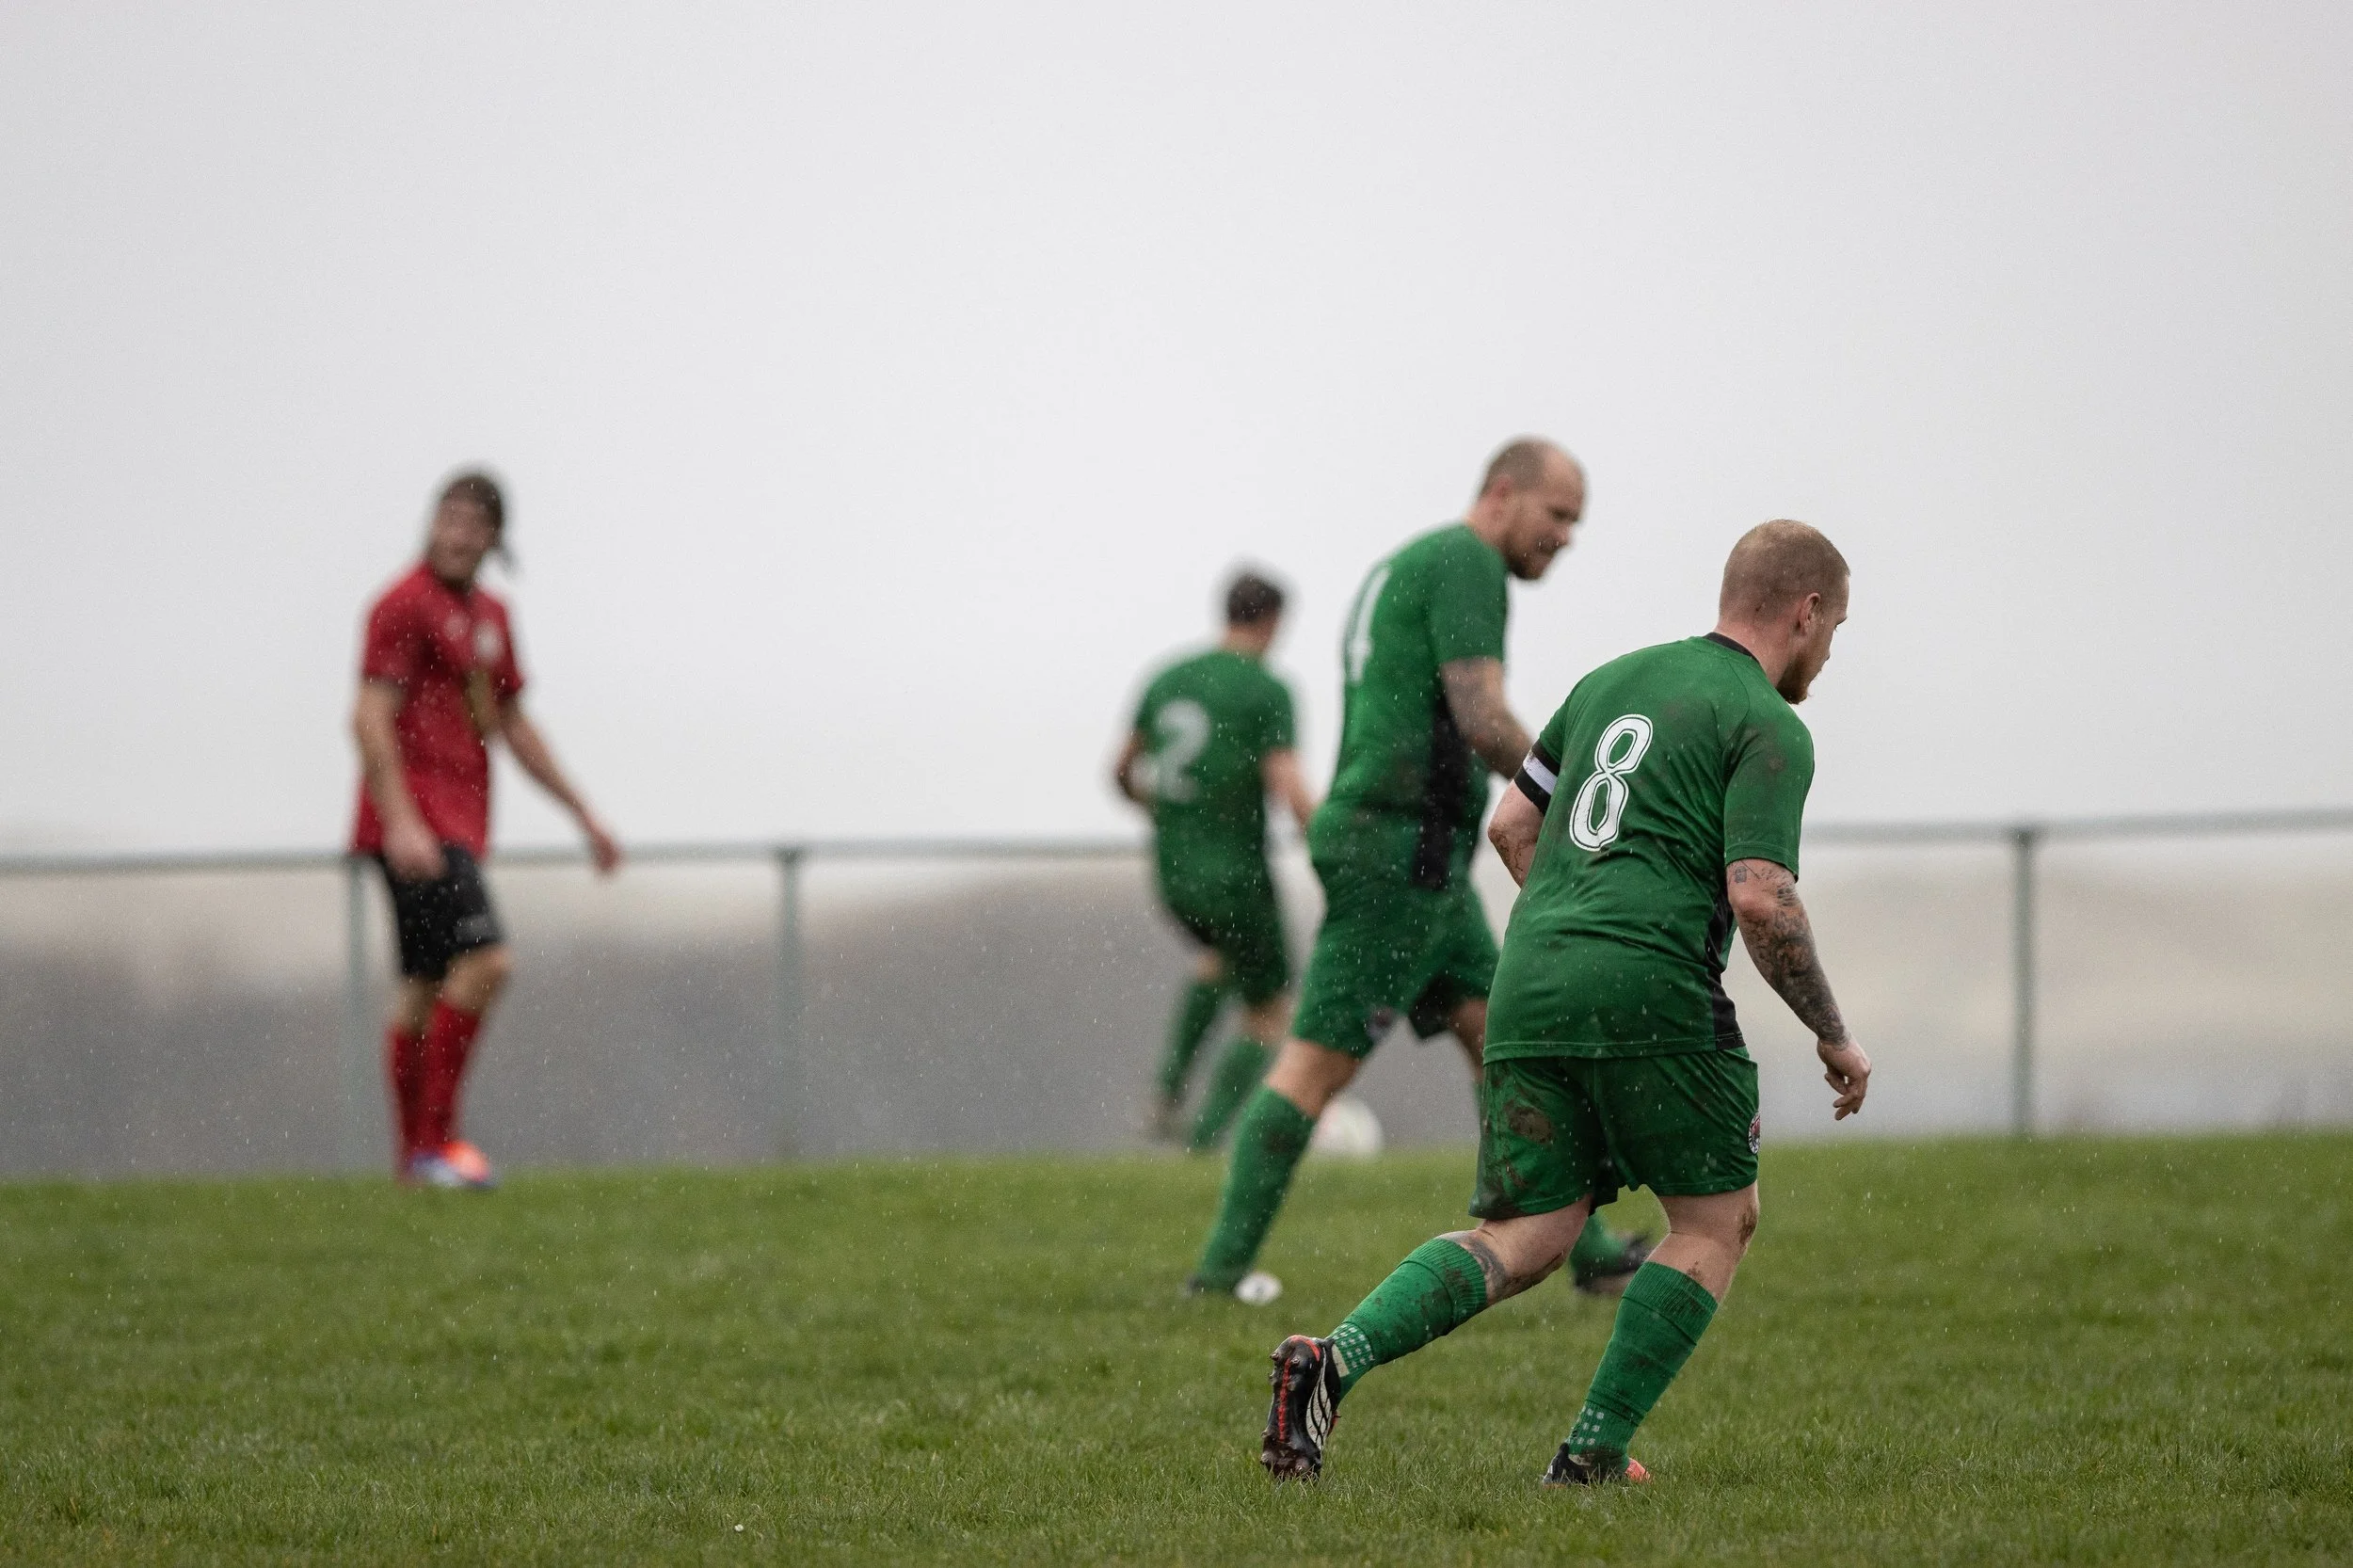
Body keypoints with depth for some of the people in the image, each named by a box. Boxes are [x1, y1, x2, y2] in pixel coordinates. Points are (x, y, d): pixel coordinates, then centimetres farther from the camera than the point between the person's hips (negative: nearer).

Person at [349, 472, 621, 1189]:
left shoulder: (489, 615, 19)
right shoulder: (406, 605, -8)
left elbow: (514, 727, 27)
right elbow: (372, 719, -16)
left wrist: (584, 815, 26)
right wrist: (402, 821, -27)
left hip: (457, 826, 9)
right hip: (415, 822, -9)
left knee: (425, 989, 11)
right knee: (485, 960, -20)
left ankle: (414, 1158, 15)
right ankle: (434, 1137, -17)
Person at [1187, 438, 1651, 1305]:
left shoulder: (1401, 569, 22)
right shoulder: (1466, 562, -10)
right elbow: (1481, 719, -18)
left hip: (1420, 860, 10)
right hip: (1400, 850, -10)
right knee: (1321, 1059, -7)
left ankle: (1586, 1251, 9)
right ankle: (1224, 1266, -5)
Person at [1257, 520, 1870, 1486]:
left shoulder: (1613, 680, 21)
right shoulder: (1769, 728, -1)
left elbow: (1510, 827, 23)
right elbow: (1760, 899, -12)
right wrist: (1834, 1040, -1)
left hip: (1528, 985, 7)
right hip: (1650, 994, -7)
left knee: (1522, 1241, 7)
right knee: (1718, 1219, 11)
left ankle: (1337, 1358, -17)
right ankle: (1593, 1455, 3)